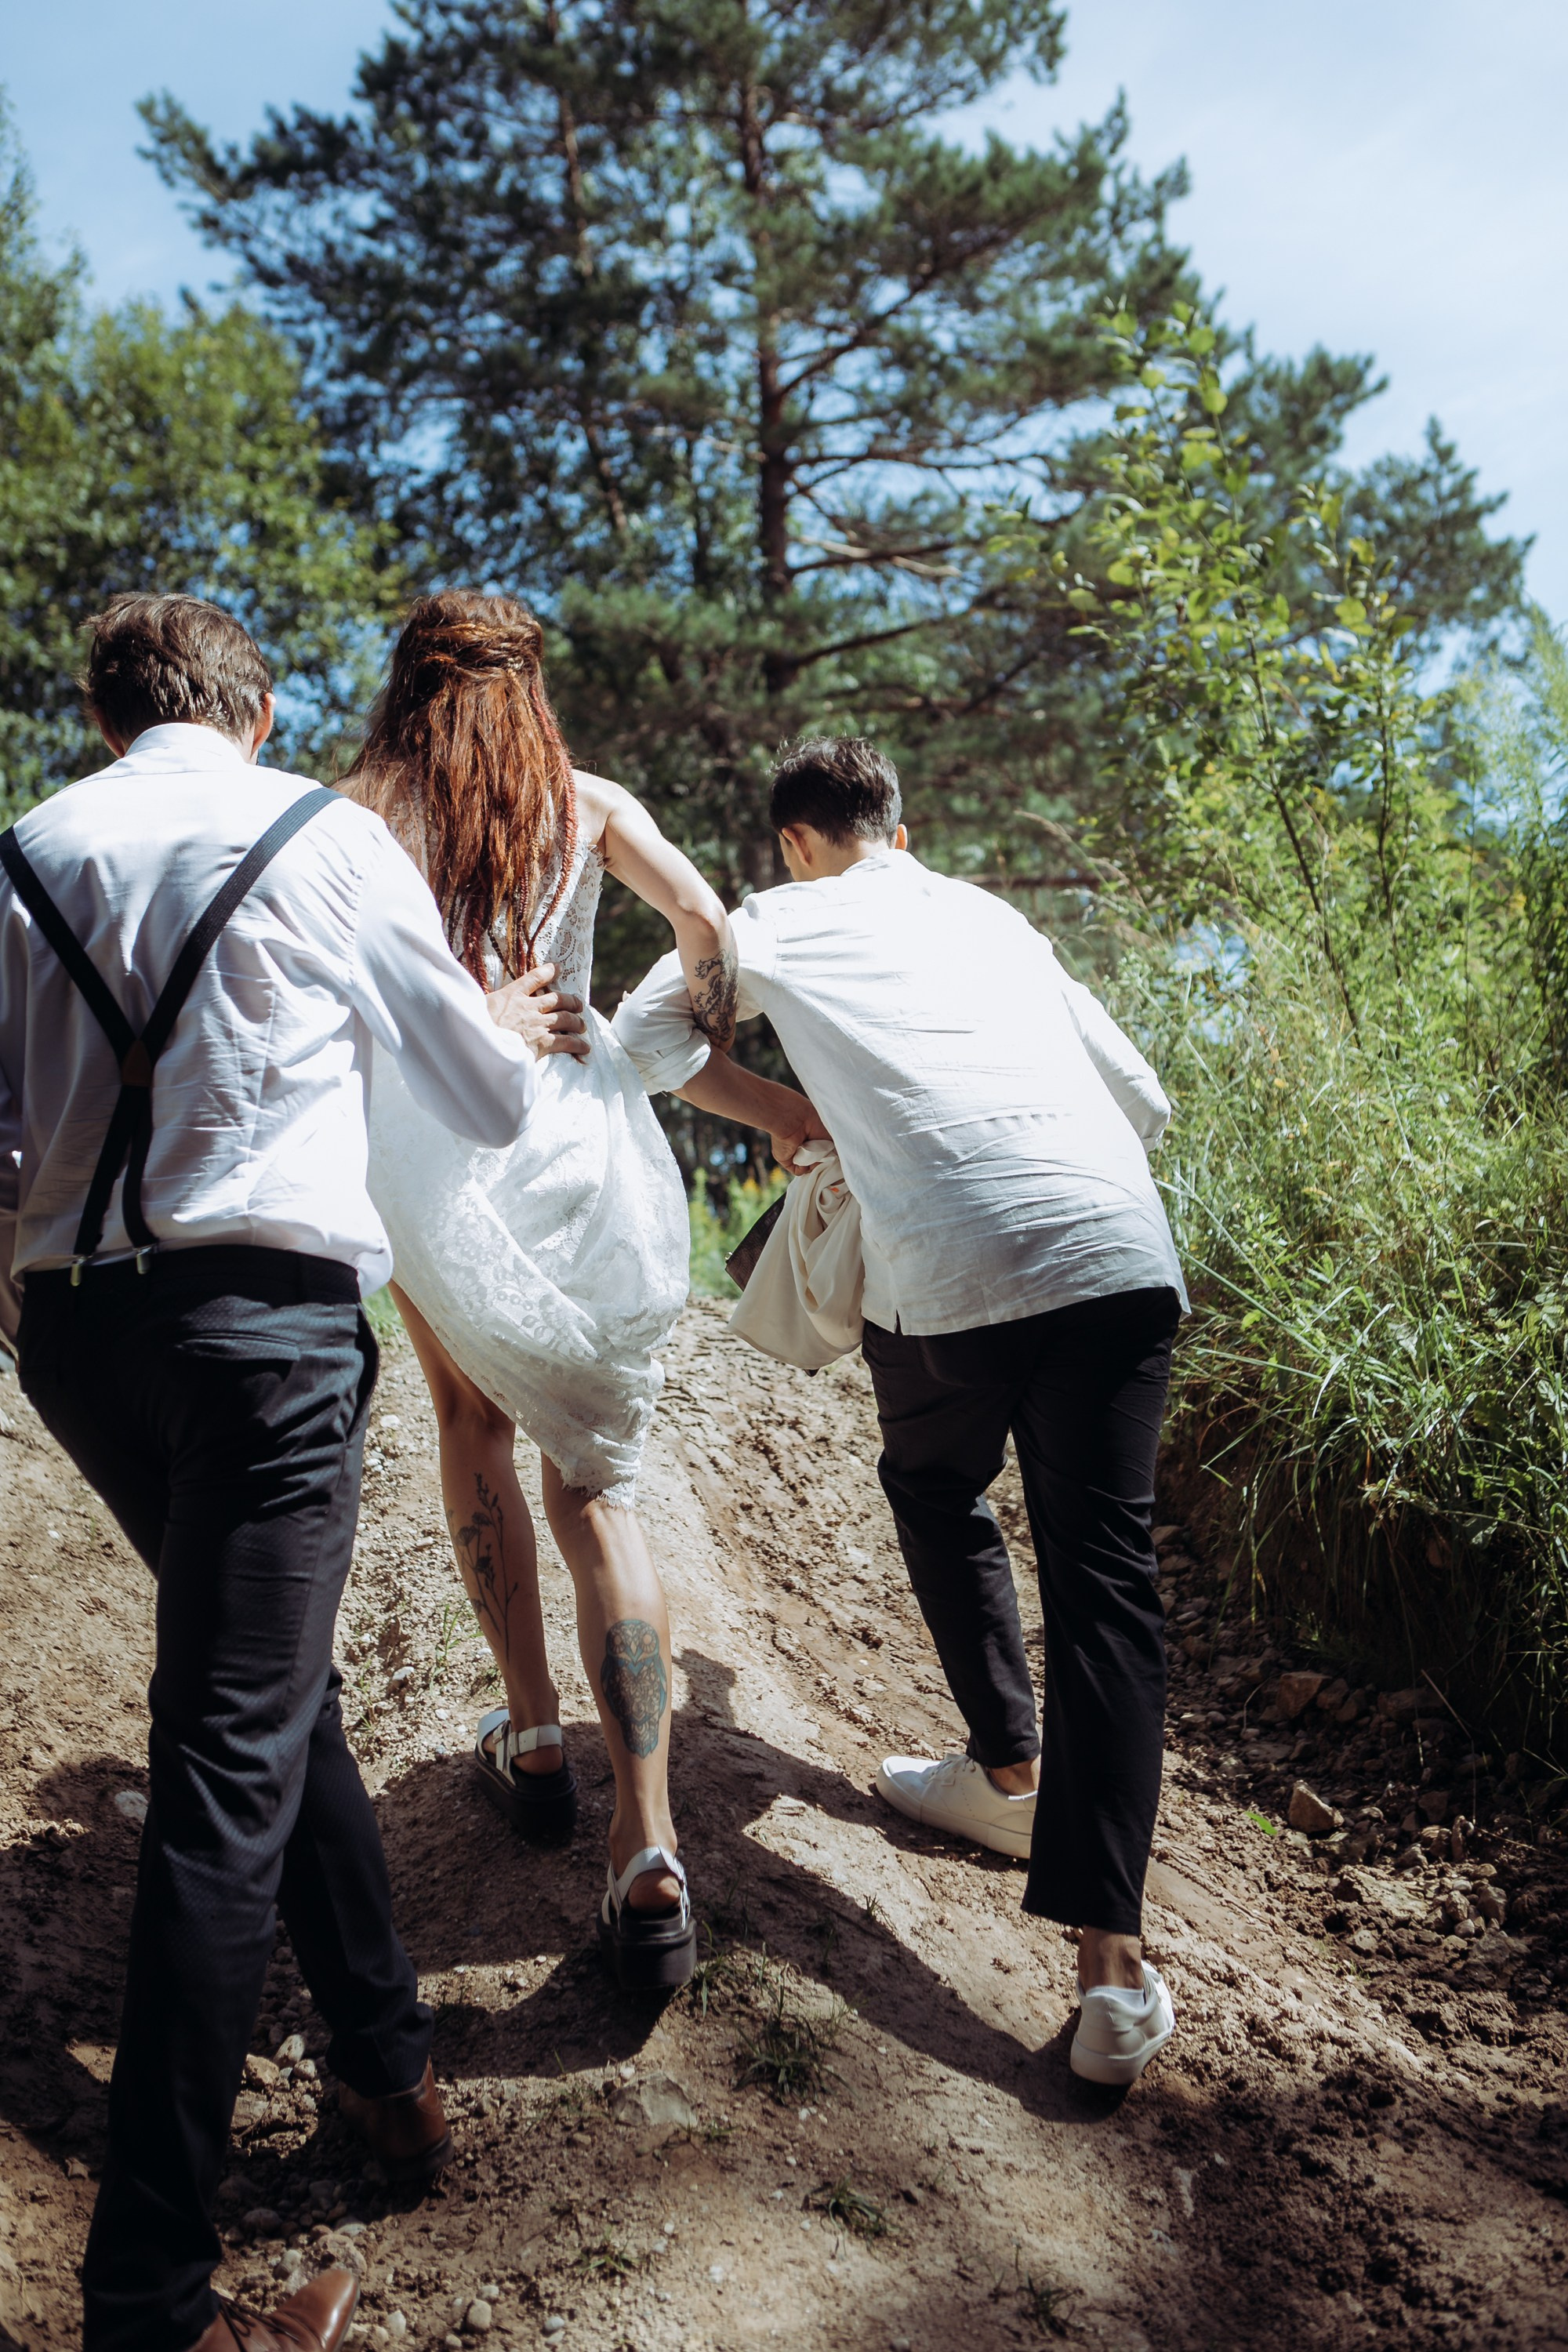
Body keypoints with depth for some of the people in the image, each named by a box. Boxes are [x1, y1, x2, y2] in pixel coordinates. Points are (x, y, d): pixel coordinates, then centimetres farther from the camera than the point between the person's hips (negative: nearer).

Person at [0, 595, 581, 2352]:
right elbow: (487, 1105, 12)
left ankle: (386, 2059, 31)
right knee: (231, 1761, -4)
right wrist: (516, 1034, 33)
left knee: (271, 1694, 21)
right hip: (266, 1306, -5)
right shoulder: (325, 836, 5)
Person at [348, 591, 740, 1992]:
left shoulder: (365, 815, 3)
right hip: (587, 1137, 1)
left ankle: (534, 1741, 25)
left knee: (474, 1425, 23)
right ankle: (649, 1848, -7)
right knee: (596, 1482, 3)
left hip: (438, 1153, -1)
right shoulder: (588, 807, 8)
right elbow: (707, 927, 0)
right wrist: (695, 1063, 13)